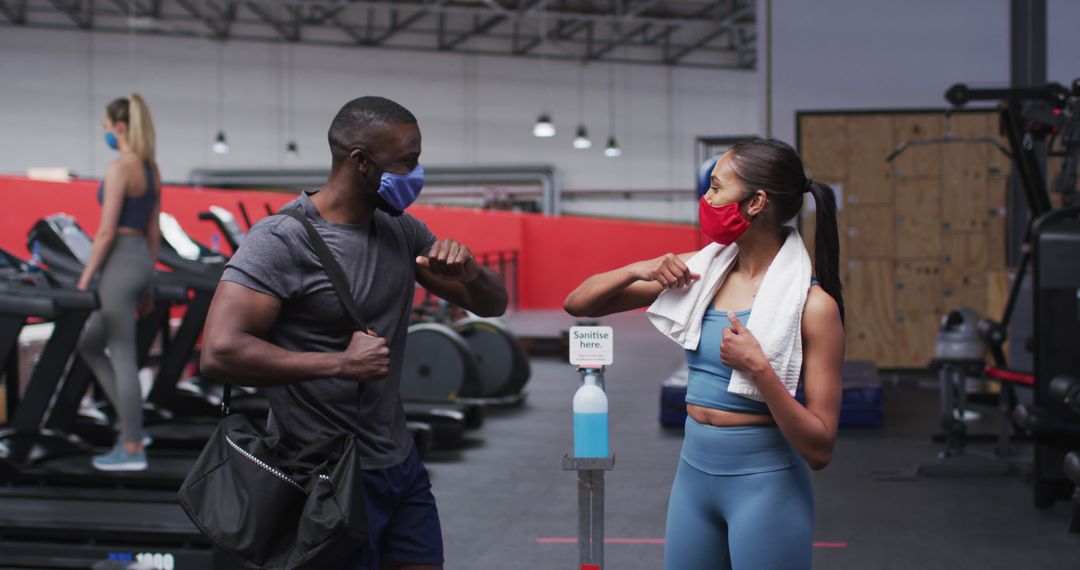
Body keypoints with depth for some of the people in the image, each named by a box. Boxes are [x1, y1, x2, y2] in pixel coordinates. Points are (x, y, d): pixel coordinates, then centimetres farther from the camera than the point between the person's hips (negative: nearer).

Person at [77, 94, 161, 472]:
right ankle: (131, 424, 18)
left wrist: (85, 279, -11)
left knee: (122, 357, -2)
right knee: (90, 345, 20)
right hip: (142, 259, 9)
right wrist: (146, 283, 21)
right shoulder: (151, 169, 12)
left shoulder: (119, 168, -14)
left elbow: (106, 231, -17)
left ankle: (132, 449, 3)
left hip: (120, 261, -9)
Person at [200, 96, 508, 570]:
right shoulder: (281, 241, -16)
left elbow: (492, 304, 12)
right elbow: (219, 352, -26)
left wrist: (470, 273, -12)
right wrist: (341, 363, -25)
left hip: (401, 464, 7)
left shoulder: (402, 231, 7)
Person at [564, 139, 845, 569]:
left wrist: (759, 369, -26)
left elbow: (819, 449, -15)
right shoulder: (697, 270, 2)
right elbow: (578, 304, 6)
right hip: (693, 472, 5)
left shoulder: (811, 304, -12)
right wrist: (639, 270, -11)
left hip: (764, 483, -5)